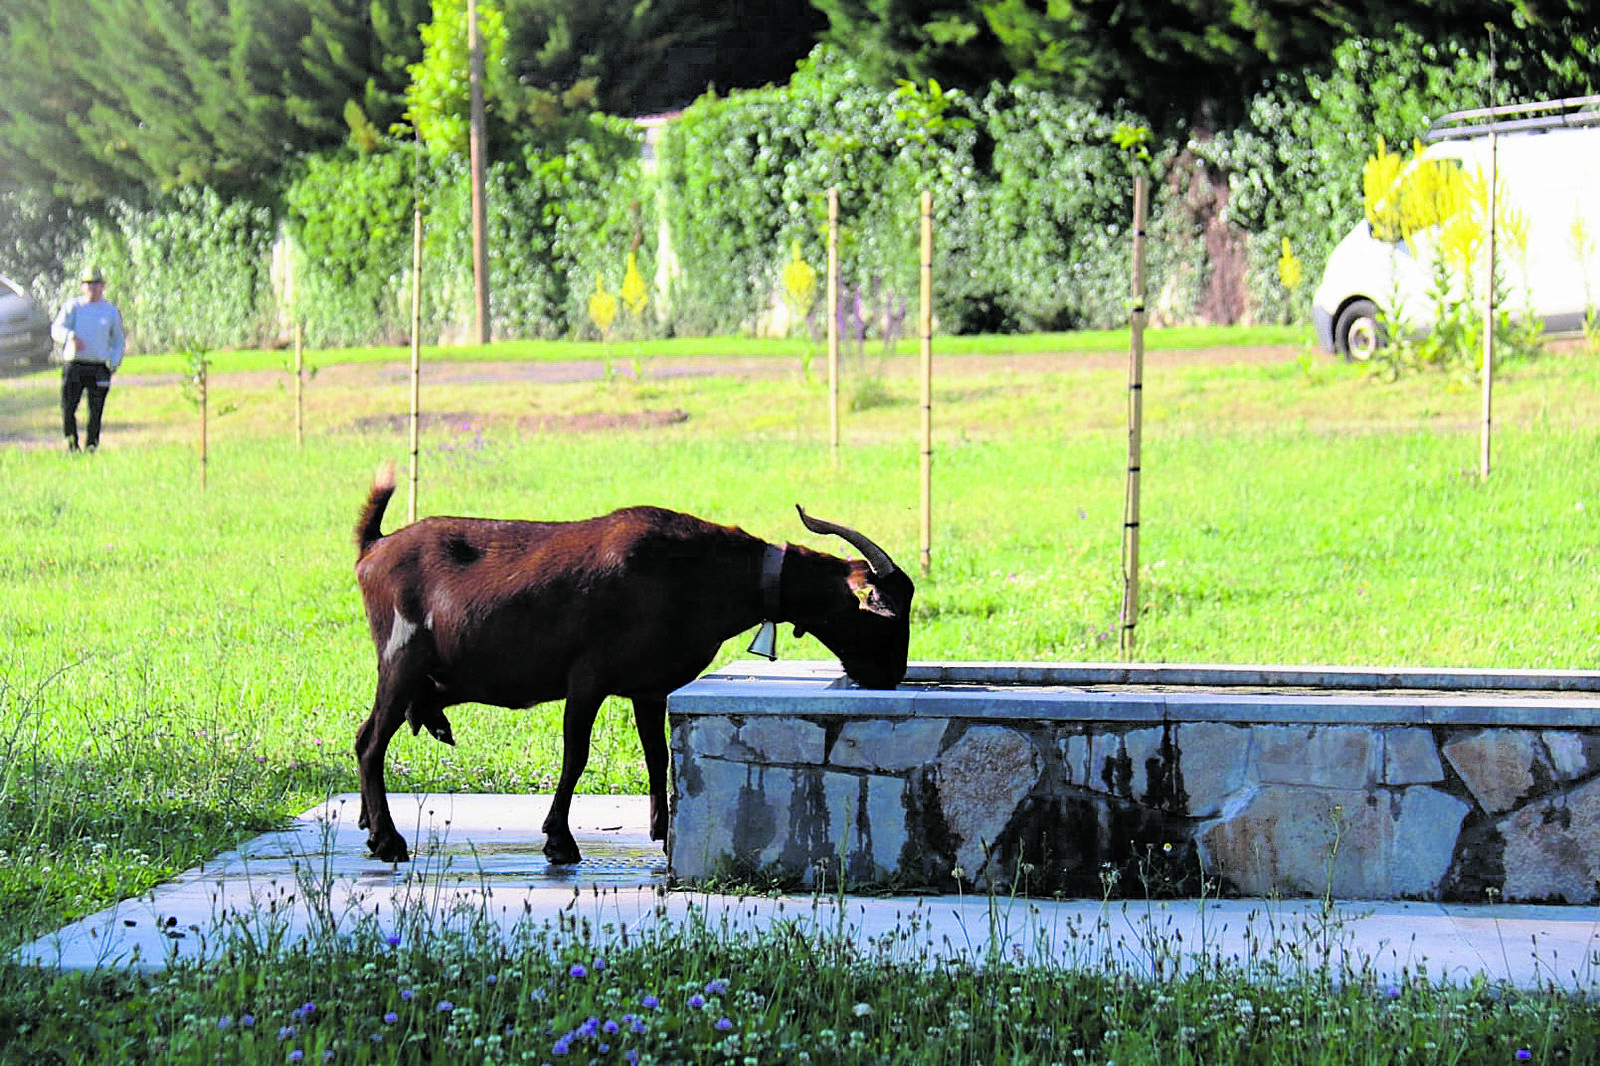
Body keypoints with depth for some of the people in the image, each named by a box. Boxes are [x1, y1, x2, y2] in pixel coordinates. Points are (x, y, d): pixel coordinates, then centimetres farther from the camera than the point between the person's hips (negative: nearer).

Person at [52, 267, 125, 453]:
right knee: (68, 408, -3)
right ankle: (72, 443, 12)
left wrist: (114, 364, 2)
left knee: (96, 410, -3)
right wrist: (71, 336, -26)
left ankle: (91, 444, 6)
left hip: (99, 368, 0)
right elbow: (56, 329, -4)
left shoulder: (111, 311, 11)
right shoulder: (73, 307, 8)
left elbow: (118, 341, 17)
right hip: (75, 366, 0)